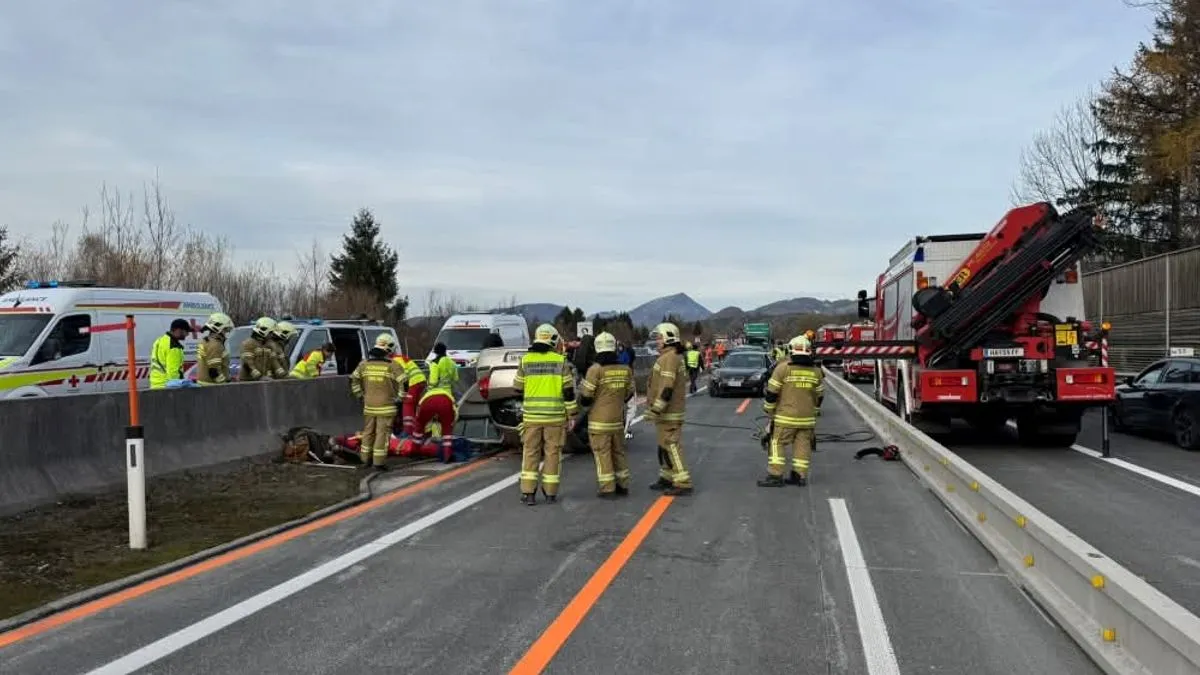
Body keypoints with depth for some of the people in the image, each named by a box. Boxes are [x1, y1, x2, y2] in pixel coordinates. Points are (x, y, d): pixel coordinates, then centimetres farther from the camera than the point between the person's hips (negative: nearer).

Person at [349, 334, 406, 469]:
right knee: (382, 433, 0)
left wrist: (360, 395, 20)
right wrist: (398, 398, 0)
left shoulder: (364, 364, 6)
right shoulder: (393, 366, -9)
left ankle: (366, 459, 26)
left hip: (368, 405, 5)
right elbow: (403, 383, -13)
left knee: (368, 431, 16)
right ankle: (379, 462, 1)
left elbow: (353, 380, 14)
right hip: (386, 406, -5)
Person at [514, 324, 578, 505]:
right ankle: (551, 493, 11)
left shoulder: (525, 360, 0)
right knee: (552, 453, 8)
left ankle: (528, 493, 4)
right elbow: (568, 390, -5)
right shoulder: (560, 361, -4)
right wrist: (572, 414, 2)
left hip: (531, 414, 1)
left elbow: (518, 388, 6)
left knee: (530, 453, 7)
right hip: (555, 415, -1)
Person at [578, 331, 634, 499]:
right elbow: (628, 394, 11)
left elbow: (585, 397, -12)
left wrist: (584, 402, 11)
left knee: (602, 453, 2)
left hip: (599, 420, -5)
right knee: (618, 451, 17)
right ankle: (622, 485, 24)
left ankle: (607, 489, 3)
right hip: (618, 418, 5)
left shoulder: (596, 369, -15)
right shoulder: (626, 369, 1)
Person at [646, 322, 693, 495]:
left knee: (670, 447, -9)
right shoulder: (673, 357, 16)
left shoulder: (669, 358, -18)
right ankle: (667, 479, 27)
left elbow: (666, 388, -25)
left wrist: (654, 410, -24)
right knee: (665, 446, 18)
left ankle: (683, 483, -8)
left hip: (668, 414, -11)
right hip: (670, 411, 11)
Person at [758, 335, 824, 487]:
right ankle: (800, 476, 11)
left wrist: (768, 410, 5)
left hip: (786, 417, -4)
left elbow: (772, 393, -8)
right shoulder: (816, 371, 4)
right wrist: (815, 411, 26)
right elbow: (819, 395, 13)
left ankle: (775, 476, -3)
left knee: (778, 443, 1)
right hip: (807, 418, 4)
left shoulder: (783, 368, -11)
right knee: (803, 445, 10)